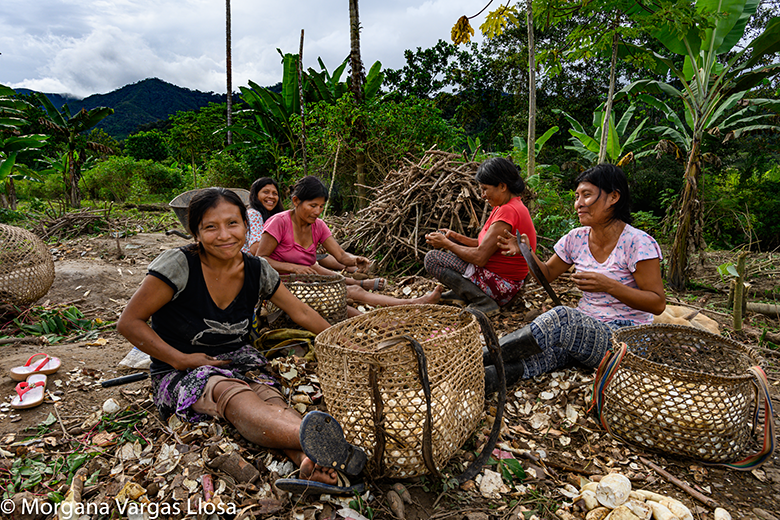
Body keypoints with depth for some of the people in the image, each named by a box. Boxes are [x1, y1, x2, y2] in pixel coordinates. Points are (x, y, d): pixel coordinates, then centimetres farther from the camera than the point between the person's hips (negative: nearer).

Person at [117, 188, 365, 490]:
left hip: (236, 360, 5)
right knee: (235, 396, -38)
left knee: (271, 399, -30)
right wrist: (182, 360, -16)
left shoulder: (256, 271, -4)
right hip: (180, 373, -5)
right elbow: (129, 322, -11)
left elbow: (301, 313, 8)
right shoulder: (178, 265, -17)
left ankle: (308, 460, -56)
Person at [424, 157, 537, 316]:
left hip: (499, 287, -11)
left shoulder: (508, 212, -24)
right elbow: (487, 245, 13)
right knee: (442, 236, 17)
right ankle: (461, 293, 11)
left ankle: (483, 301, -13)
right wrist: (458, 238, 3)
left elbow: (479, 258, -25)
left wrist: (446, 244, -11)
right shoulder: (513, 206, 9)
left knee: (431, 258, -8)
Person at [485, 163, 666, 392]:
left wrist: (609, 285, -27)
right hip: (584, 327, 5)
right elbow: (547, 275, 15)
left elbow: (658, 303, -12)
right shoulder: (576, 239, 4)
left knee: (561, 318, -33)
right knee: (552, 345, -30)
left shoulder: (639, 243, -13)